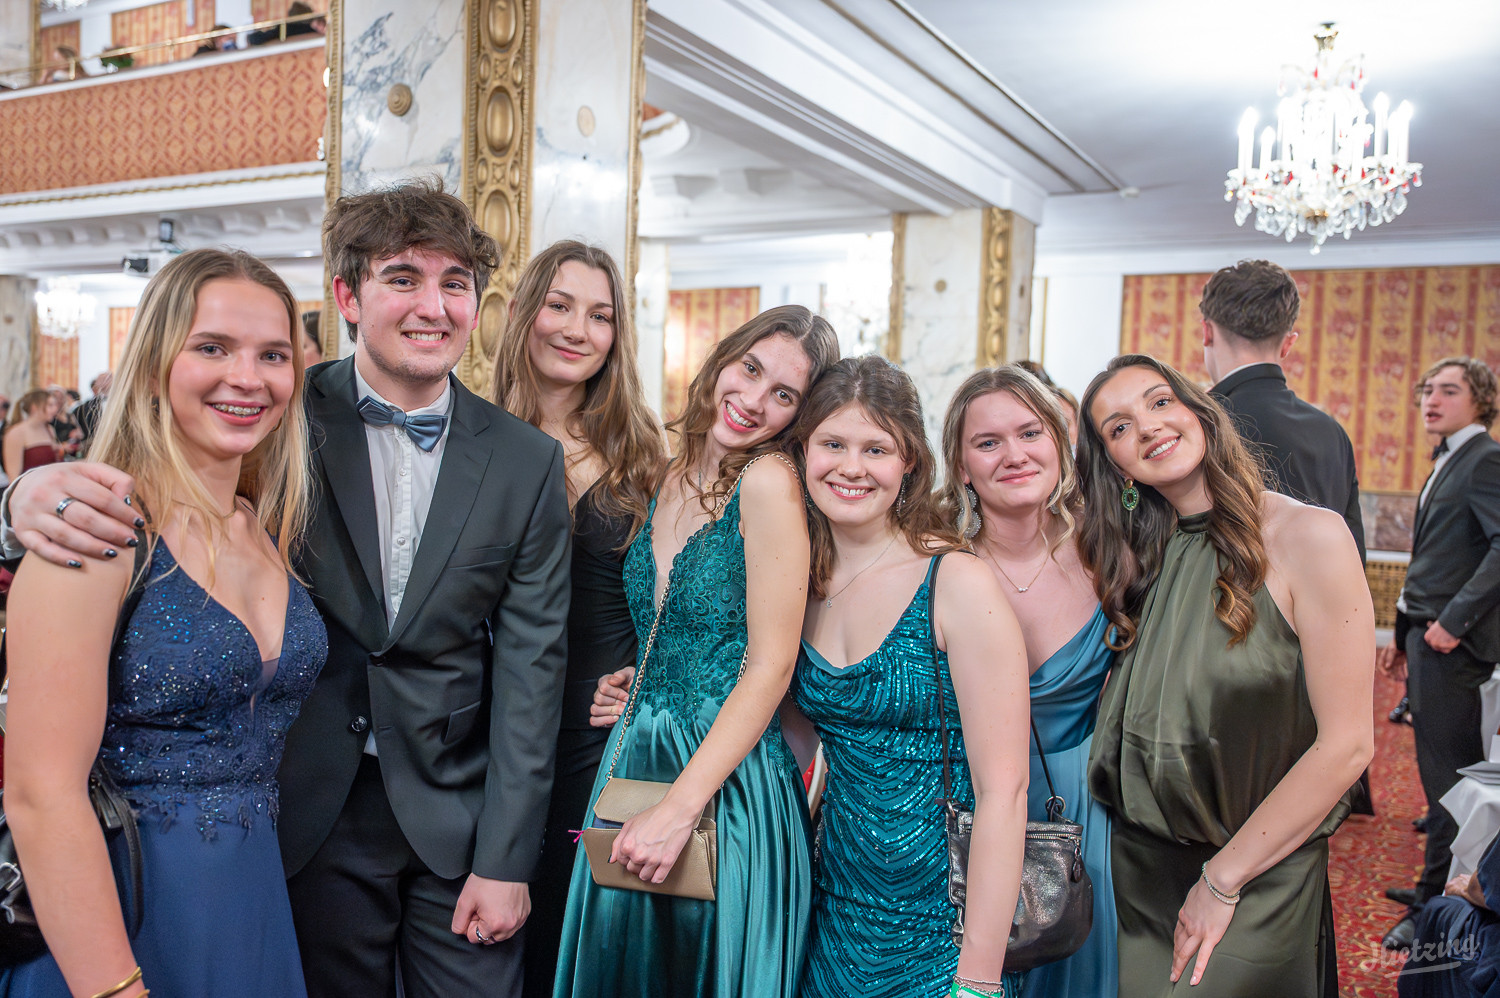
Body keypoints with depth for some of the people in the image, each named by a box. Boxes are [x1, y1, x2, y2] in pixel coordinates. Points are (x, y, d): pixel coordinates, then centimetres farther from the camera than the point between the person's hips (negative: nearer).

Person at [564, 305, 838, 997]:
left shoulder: (769, 481, -15)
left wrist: (678, 808, -19)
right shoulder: (671, 476, 6)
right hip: (635, 759, 7)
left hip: (728, 779, -6)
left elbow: (770, 668, -17)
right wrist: (633, 681, 2)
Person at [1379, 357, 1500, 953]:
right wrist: (1403, 636, 19)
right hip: (1427, 636, 10)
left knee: (1447, 773, -3)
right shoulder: (1447, 463, 20)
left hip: (1452, 642, -9)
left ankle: (1435, 906, 6)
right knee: (1441, 771, 14)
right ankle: (1439, 898, 24)